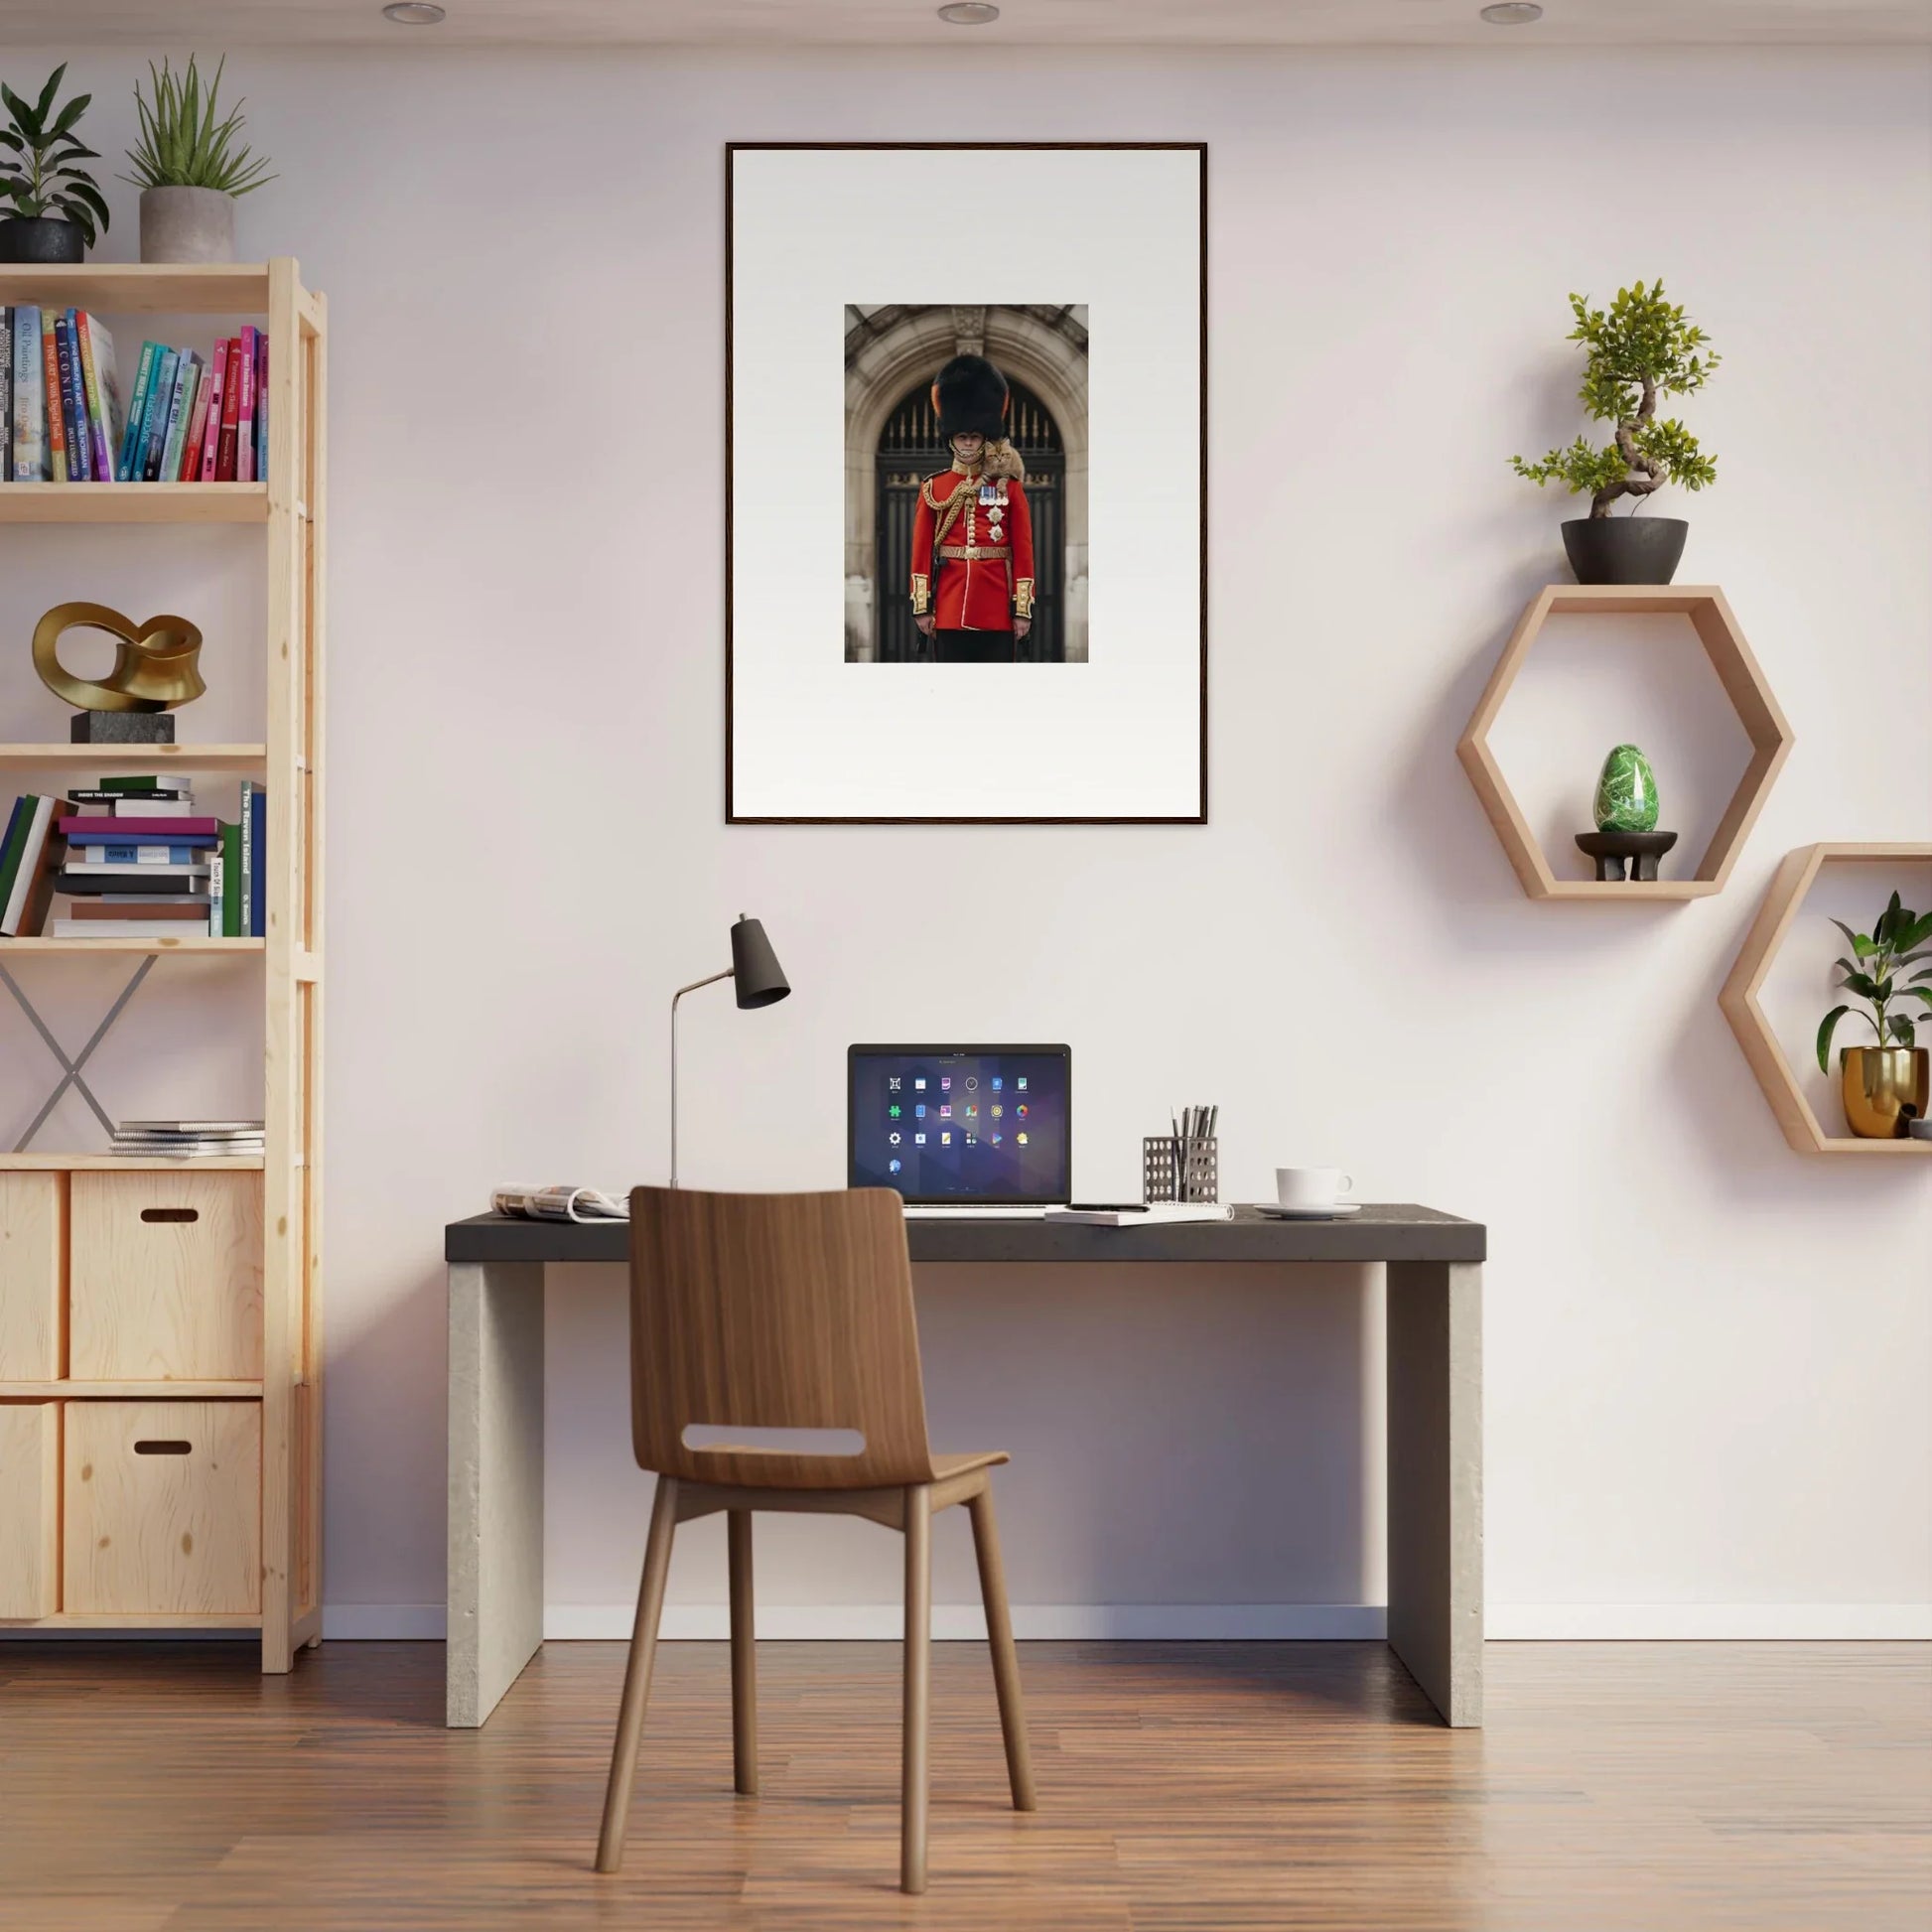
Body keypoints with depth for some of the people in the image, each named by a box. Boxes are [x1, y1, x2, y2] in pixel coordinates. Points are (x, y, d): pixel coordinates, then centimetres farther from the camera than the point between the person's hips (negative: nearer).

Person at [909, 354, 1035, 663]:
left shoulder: (1009, 487, 5)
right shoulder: (933, 488, 7)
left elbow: (1023, 551, 2)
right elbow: (922, 551, 5)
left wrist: (1022, 608, -3)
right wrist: (922, 606, -1)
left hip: (997, 610, 0)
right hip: (950, 607, 0)